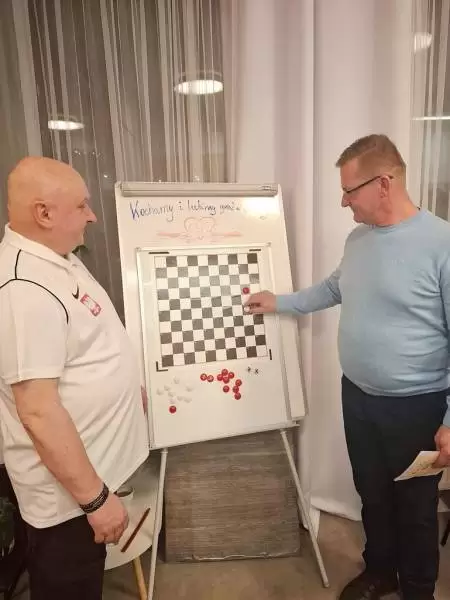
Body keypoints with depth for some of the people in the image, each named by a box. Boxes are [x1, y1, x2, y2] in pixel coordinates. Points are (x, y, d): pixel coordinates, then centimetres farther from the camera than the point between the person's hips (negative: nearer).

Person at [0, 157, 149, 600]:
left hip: (89, 464, 9)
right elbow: (38, 411, -30)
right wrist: (95, 497, -22)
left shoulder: (56, 257, 3)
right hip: (67, 486, -9)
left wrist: (125, 388, 21)